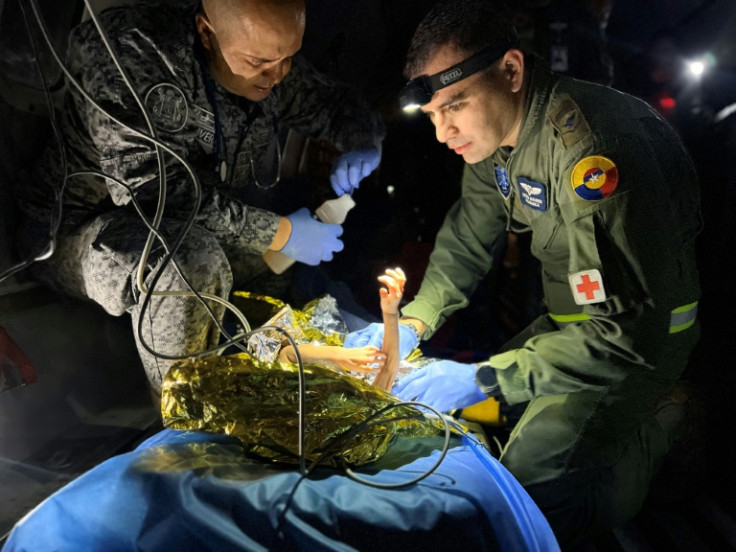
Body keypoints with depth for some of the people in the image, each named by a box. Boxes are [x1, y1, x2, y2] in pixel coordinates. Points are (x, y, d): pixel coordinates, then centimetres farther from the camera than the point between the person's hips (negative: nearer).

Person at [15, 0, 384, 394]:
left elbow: (336, 106, 8)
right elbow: (150, 190, -34)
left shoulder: (270, 64, -9)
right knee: (191, 262, -39)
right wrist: (279, 233, -30)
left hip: (204, 219, 6)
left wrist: (364, 145, -15)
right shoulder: (131, 52, -28)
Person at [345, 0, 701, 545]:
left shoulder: (591, 149, -33)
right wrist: (413, 322, -7)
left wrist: (485, 378, -33)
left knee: (531, 485, -19)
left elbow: (628, 333, -33)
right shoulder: (491, 127, -5)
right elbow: (466, 238, 7)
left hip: (649, 330, -8)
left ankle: (652, 438, 9)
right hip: (572, 311, 8)